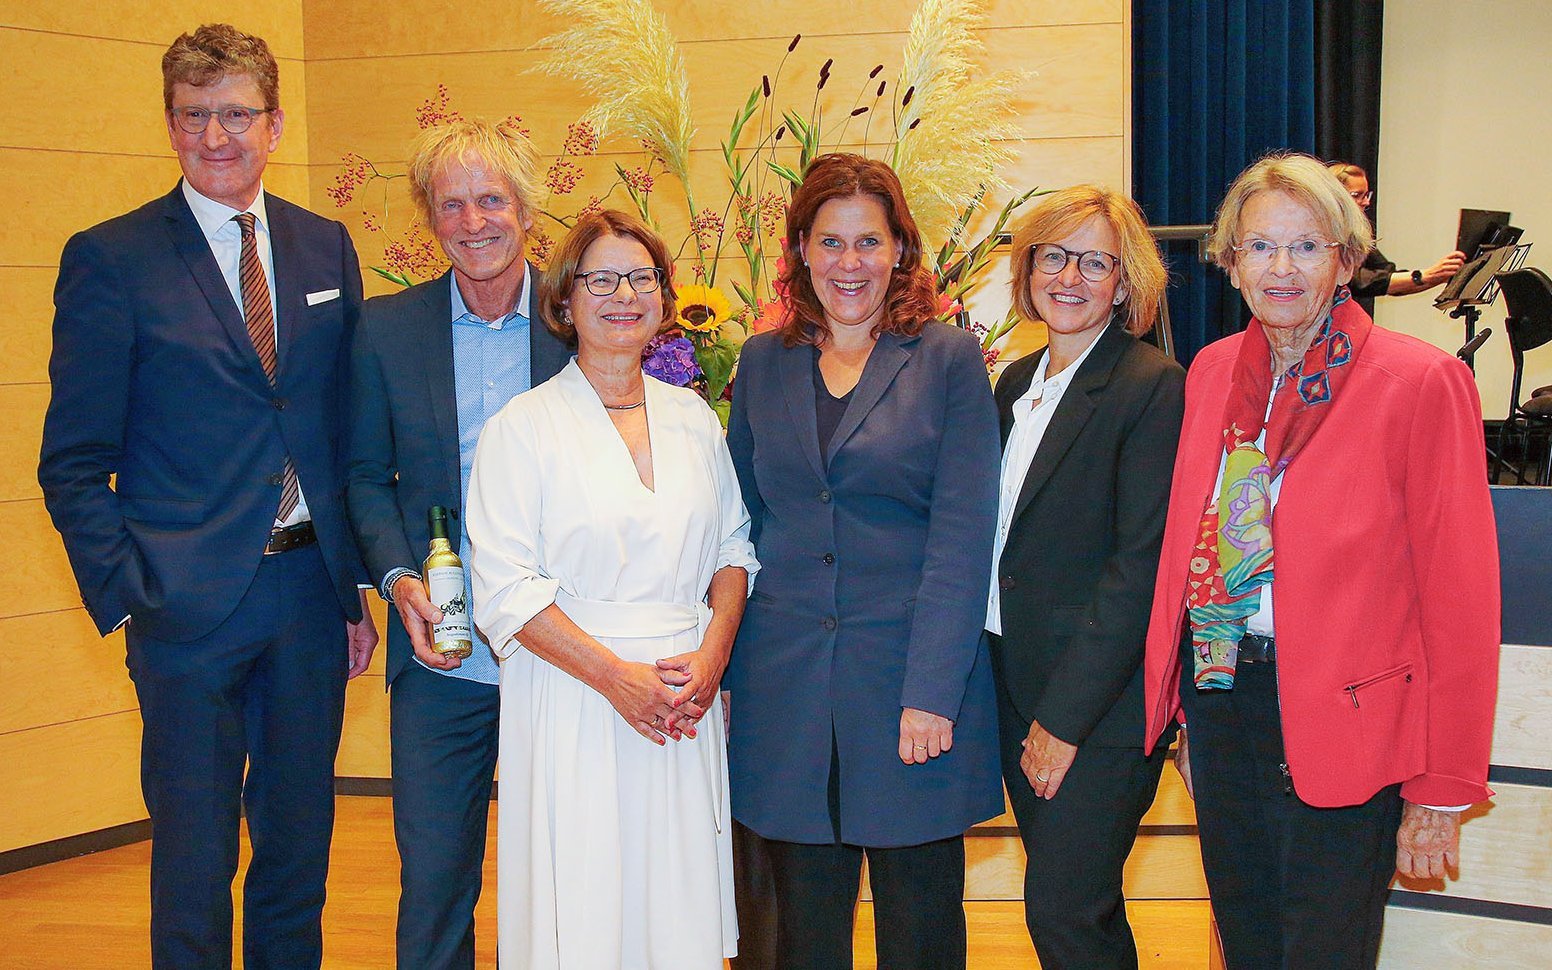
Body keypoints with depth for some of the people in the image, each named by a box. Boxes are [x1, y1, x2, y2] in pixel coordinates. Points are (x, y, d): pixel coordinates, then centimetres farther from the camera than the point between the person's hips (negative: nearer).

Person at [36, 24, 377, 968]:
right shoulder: (111, 260, -5)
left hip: (313, 593, 4)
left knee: (300, 845, 16)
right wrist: (125, 598, -13)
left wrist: (360, 581, 3)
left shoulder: (326, 248, 8)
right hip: (191, 604, -4)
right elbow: (74, 463, -4)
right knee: (194, 863, 7)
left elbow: (351, 426, 9)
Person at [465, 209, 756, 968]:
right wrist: (616, 676, -15)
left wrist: (712, 654, -4)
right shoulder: (524, 426, -3)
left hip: (687, 704, 4)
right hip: (573, 709, -4)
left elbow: (734, 548, 13)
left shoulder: (693, 418, 11)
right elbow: (506, 589, -9)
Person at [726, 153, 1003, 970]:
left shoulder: (949, 359, -1)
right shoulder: (763, 362, 9)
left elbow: (962, 535, -8)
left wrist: (932, 692, -15)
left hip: (909, 673, -3)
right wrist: (726, 671, 3)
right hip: (787, 684, 3)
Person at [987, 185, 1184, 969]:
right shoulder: (1017, 382, 11)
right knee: (1070, 905, 15)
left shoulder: (1153, 387, -13)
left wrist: (1064, 717, -18)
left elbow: (1140, 564, -17)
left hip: (1103, 699, -7)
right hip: (1013, 683, 7)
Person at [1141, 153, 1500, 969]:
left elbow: (1459, 596, -11)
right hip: (1221, 705, 6)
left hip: (1341, 727, -5)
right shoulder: (1212, 372, 7)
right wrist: (1188, 710, 11)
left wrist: (1442, 794, -11)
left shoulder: (1420, 383, -11)